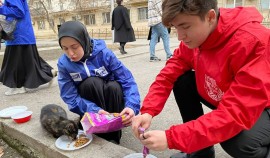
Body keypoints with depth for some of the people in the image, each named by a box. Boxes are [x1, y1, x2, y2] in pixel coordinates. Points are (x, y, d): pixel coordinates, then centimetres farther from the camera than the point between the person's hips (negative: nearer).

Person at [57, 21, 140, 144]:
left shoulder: (103, 53, -21)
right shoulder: (63, 64, -17)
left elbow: (127, 80, -22)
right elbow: (70, 97, -20)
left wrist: (132, 106, -39)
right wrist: (94, 110, -37)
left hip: (111, 97, 0)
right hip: (89, 107, 0)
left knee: (114, 87, -32)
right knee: (91, 82, -30)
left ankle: (113, 136, -15)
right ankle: (103, 135, -18)